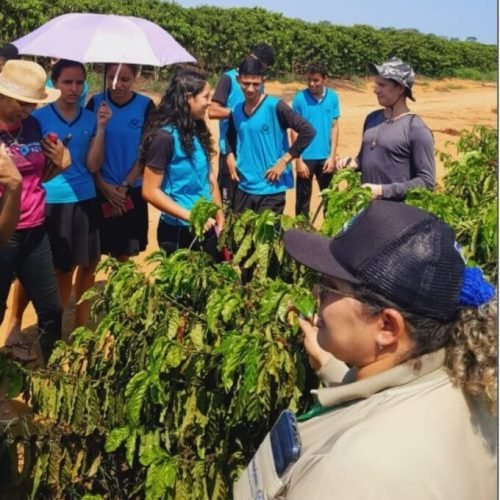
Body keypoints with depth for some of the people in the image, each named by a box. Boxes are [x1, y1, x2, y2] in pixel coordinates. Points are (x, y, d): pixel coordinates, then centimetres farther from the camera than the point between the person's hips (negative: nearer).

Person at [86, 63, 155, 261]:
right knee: (110, 251, 3)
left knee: (126, 254, 4)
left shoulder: (146, 106, -4)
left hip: (133, 191, 0)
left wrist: (125, 187, -8)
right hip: (101, 190, 1)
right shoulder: (95, 103, -1)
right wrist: (104, 186, -9)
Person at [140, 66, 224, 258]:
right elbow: (150, 191, -17)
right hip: (178, 232, -7)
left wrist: (220, 218, 10)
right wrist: (190, 216, -20)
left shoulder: (198, 131, 6)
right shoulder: (165, 136, -16)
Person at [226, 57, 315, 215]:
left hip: (270, 189, -6)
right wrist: (230, 156, 7)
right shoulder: (236, 111, 7)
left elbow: (307, 131, -16)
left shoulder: (275, 107, -11)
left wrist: (284, 161, -16)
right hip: (243, 188, 6)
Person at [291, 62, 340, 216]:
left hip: (325, 157, 3)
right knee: (303, 198, 8)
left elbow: (334, 127, 2)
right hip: (306, 157, -2)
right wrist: (298, 160, -9)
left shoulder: (333, 97, -2)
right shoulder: (300, 98, -9)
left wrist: (332, 156, -3)